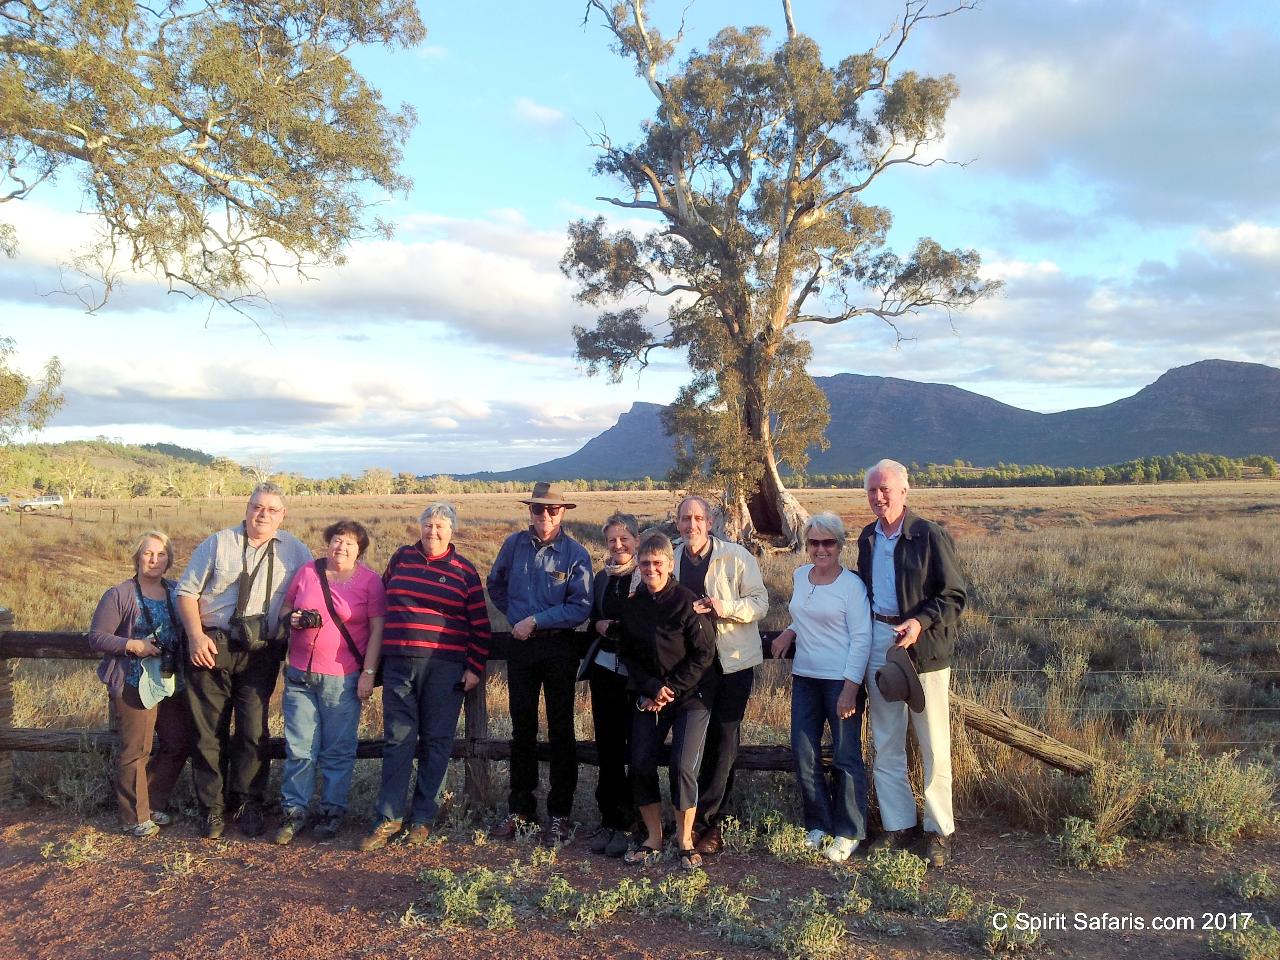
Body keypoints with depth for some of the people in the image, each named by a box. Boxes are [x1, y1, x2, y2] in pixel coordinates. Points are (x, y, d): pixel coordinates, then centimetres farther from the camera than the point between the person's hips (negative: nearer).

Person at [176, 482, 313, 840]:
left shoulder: (295, 551, 5)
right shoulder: (218, 544, 2)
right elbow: (187, 592, 3)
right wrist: (196, 635, -8)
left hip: (260, 653, 1)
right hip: (212, 647, 0)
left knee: (253, 731, 4)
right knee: (210, 730, 5)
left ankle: (248, 804, 20)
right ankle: (211, 807, 18)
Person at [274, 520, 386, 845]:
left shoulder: (370, 581, -1)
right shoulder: (306, 572, 7)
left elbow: (377, 630, -2)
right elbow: (285, 610, 18)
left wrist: (368, 673, -7)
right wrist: (293, 619, -6)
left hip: (343, 678, -2)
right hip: (299, 673, 2)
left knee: (338, 751, 5)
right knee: (299, 749, 5)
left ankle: (332, 812, 18)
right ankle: (294, 812, 16)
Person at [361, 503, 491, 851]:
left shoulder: (464, 570, 1)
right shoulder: (401, 558, 9)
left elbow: (480, 624, 3)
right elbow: (382, 601, 19)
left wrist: (475, 668, -2)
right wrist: (377, 655, 18)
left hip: (445, 667, -2)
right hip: (399, 664, 2)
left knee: (436, 743, 4)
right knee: (397, 740, 2)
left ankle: (422, 818, 14)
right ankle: (388, 819, 9)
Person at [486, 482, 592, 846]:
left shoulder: (576, 554, -9)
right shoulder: (514, 544, 2)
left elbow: (580, 608, -14)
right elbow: (495, 584, 19)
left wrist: (535, 620, -16)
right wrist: (514, 616, 9)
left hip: (559, 647, -3)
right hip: (521, 646, 3)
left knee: (561, 730, 4)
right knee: (522, 728, 11)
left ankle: (560, 814, 13)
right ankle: (520, 809, 22)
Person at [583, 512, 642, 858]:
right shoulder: (602, 578, 14)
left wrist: (620, 626, -15)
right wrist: (598, 626, 2)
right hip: (605, 670, 6)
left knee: (636, 747, -2)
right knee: (607, 745, 10)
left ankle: (629, 823, 8)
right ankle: (609, 819, 20)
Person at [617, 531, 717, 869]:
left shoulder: (687, 602, -12)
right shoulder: (632, 606, 2)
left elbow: (704, 654, -11)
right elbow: (628, 653, 6)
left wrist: (671, 688, -12)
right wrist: (650, 689, -8)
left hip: (691, 695, -4)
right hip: (649, 697, 5)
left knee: (683, 767, -10)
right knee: (640, 764, -1)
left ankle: (685, 839, 10)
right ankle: (653, 838, 16)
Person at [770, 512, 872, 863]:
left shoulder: (852, 584, -11)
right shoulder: (800, 575, 8)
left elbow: (861, 639, -12)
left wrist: (850, 688, -18)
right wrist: (790, 632, 4)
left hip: (841, 681, -6)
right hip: (804, 677, 6)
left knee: (845, 759, 3)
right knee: (803, 756, 10)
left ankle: (848, 833, 18)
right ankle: (819, 825, 26)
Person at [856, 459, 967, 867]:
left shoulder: (930, 536, -10)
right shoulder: (867, 538, 9)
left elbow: (955, 595, -10)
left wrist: (921, 622, -24)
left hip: (924, 647, -6)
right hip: (878, 645, 6)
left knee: (934, 746, 2)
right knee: (885, 745, 11)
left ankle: (939, 831, 15)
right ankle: (897, 825, 23)